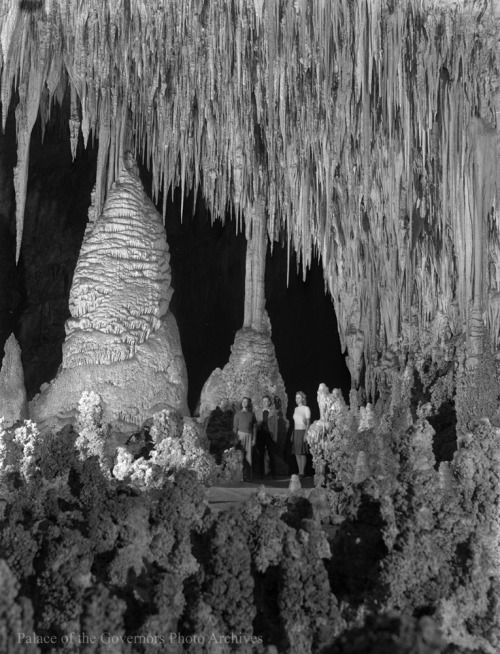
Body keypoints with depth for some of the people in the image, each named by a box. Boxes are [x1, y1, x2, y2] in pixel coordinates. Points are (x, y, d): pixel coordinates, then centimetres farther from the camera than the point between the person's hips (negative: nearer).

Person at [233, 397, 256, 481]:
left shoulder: (251, 414, 10)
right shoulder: (238, 413, 6)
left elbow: (254, 427, 10)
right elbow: (235, 427, 4)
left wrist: (254, 439, 3)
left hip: (249, 436, 2)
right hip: (240, 435, -2)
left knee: (248, 456, -1)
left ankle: (247, 476, 1)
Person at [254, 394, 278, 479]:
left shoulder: (273, 412, 6)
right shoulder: (257, 411, 10)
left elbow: (275, 425, 5)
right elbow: (255, 424, 7)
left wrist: (275, 437, 0)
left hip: (270, 435, -1)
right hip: (260, 435, 1)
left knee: (272, 455, -1)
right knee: (260, 455, 3)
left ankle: (273, 474, 4)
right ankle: (261, 473, 10)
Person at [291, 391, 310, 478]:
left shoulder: (306, 408, -4)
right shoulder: (296, 409, 14)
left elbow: (308, 423, -7)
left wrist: (306, 434, -15)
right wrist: (292, 434, 13)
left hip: (302, 431, -6)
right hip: (295, 432, 6)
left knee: (302, 453, -6)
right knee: (297, 453, 4)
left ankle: (302, 473, -5)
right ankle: (299, 472, 9)